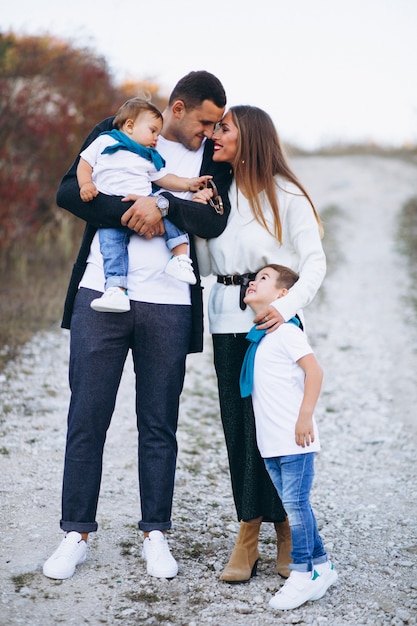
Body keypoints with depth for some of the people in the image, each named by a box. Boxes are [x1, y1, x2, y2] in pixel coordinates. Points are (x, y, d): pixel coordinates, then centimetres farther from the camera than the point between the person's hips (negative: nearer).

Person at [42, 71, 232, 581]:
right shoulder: (116, 133, 5)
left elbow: (215, 220, -6)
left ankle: (155, 534, 19)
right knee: (86, 418, 2)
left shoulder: (212, 156, 8)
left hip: (168, 305, 1)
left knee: (159, 425, 7)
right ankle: (77, 533, 13)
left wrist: (162, 205, -19)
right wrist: (131, 213, -13)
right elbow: (69, 191, -4)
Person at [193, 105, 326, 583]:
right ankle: (248, 535, 9)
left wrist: (285, 308, -21)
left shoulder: (285, 194, -2)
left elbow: (314, 263, -6)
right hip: (228, 322, 5)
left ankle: (286, 532, 10)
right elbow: (206, 268, 14)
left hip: (273, 322, -5)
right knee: (237, 426, 4)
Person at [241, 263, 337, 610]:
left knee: (295, 504, -6)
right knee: (294, 505, 12)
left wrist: (305, 417, -21)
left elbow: (314, 371, -19)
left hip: (295, 440, -9)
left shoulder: (285, 330, -11)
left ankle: (302, 574, 3)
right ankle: (322, 566, 22)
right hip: (271, 443, 9)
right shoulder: (258, 336, 14)